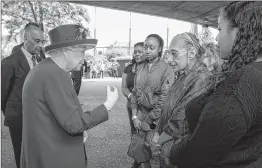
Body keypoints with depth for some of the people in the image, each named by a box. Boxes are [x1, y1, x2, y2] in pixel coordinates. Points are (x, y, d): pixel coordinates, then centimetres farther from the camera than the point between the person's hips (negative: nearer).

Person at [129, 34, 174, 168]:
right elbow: (135, 92, 9)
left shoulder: (166, 69, -10)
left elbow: (164, 98, -14)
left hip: (155, 118, -4)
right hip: (140, 114, 4)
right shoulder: (141, 68, 7)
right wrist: (134, 116, -1)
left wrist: (149, 122, -12)